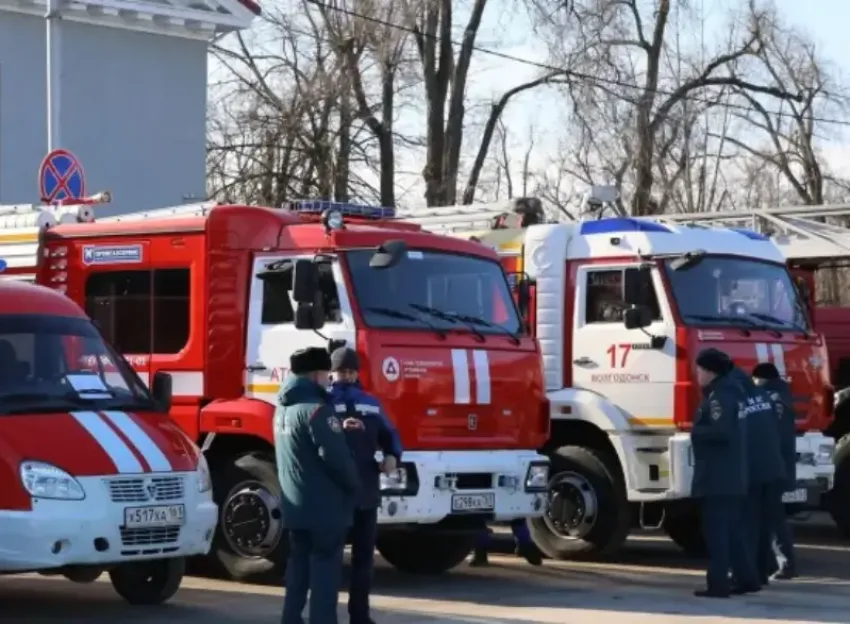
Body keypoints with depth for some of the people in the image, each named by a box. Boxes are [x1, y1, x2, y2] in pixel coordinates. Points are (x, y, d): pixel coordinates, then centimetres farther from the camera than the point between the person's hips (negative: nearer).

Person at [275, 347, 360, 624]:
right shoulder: (316, 409, -18)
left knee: (299, 566, 13)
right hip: (324, 506, -9)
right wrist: (354, 484, -6)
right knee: (325, 571, -5)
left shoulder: (284, 408, 12)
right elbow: (336, 456, -22)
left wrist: (340, 428, 14)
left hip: (295, 505, 9)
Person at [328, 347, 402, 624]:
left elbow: (388, 433, 21)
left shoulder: (371, 403, 17)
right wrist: (338, 428, -34)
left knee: (364, 556, 11)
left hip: (366, 492, 6)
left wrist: (392, 456, 1)